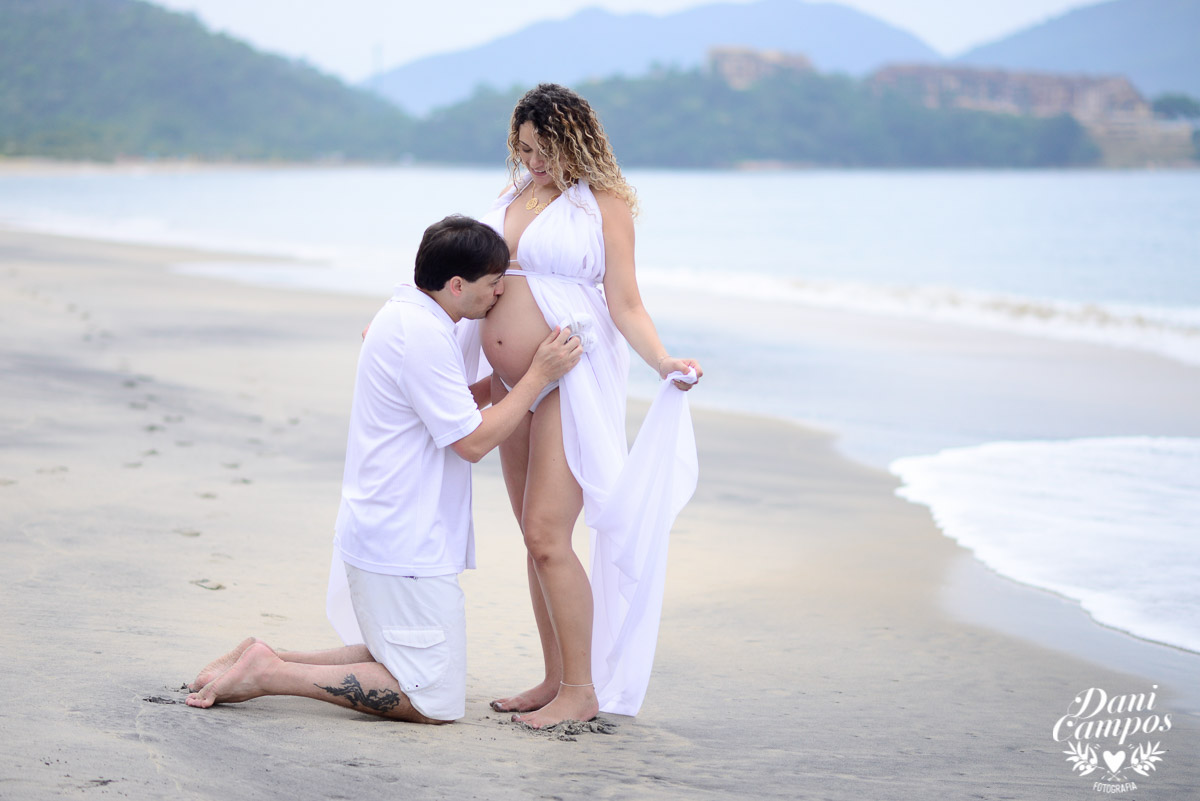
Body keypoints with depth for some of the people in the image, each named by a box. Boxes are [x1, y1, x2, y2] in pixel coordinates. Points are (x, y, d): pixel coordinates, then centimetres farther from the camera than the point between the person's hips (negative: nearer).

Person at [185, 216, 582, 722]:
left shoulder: (403, 315, 12)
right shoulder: (423, 334, -19)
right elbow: (472, 441, -17)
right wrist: (538, 376, -12)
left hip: (376, 536, 11)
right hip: (406, 548, -11)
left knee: (397, 663, 22)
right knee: (436, 704, -5)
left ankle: (267, 660, 11)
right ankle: (269, 673, -9)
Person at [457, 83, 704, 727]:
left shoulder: (603, 203, -3)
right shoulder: (513, 197, 15)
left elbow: (625, 307, -8)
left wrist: (663, 362, -24)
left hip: (572, 383, -7)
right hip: (512, 383, 7)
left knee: (547, 535, -12)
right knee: (536, 537, 9)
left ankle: (582, 689, -3)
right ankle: (555, 680, 17)